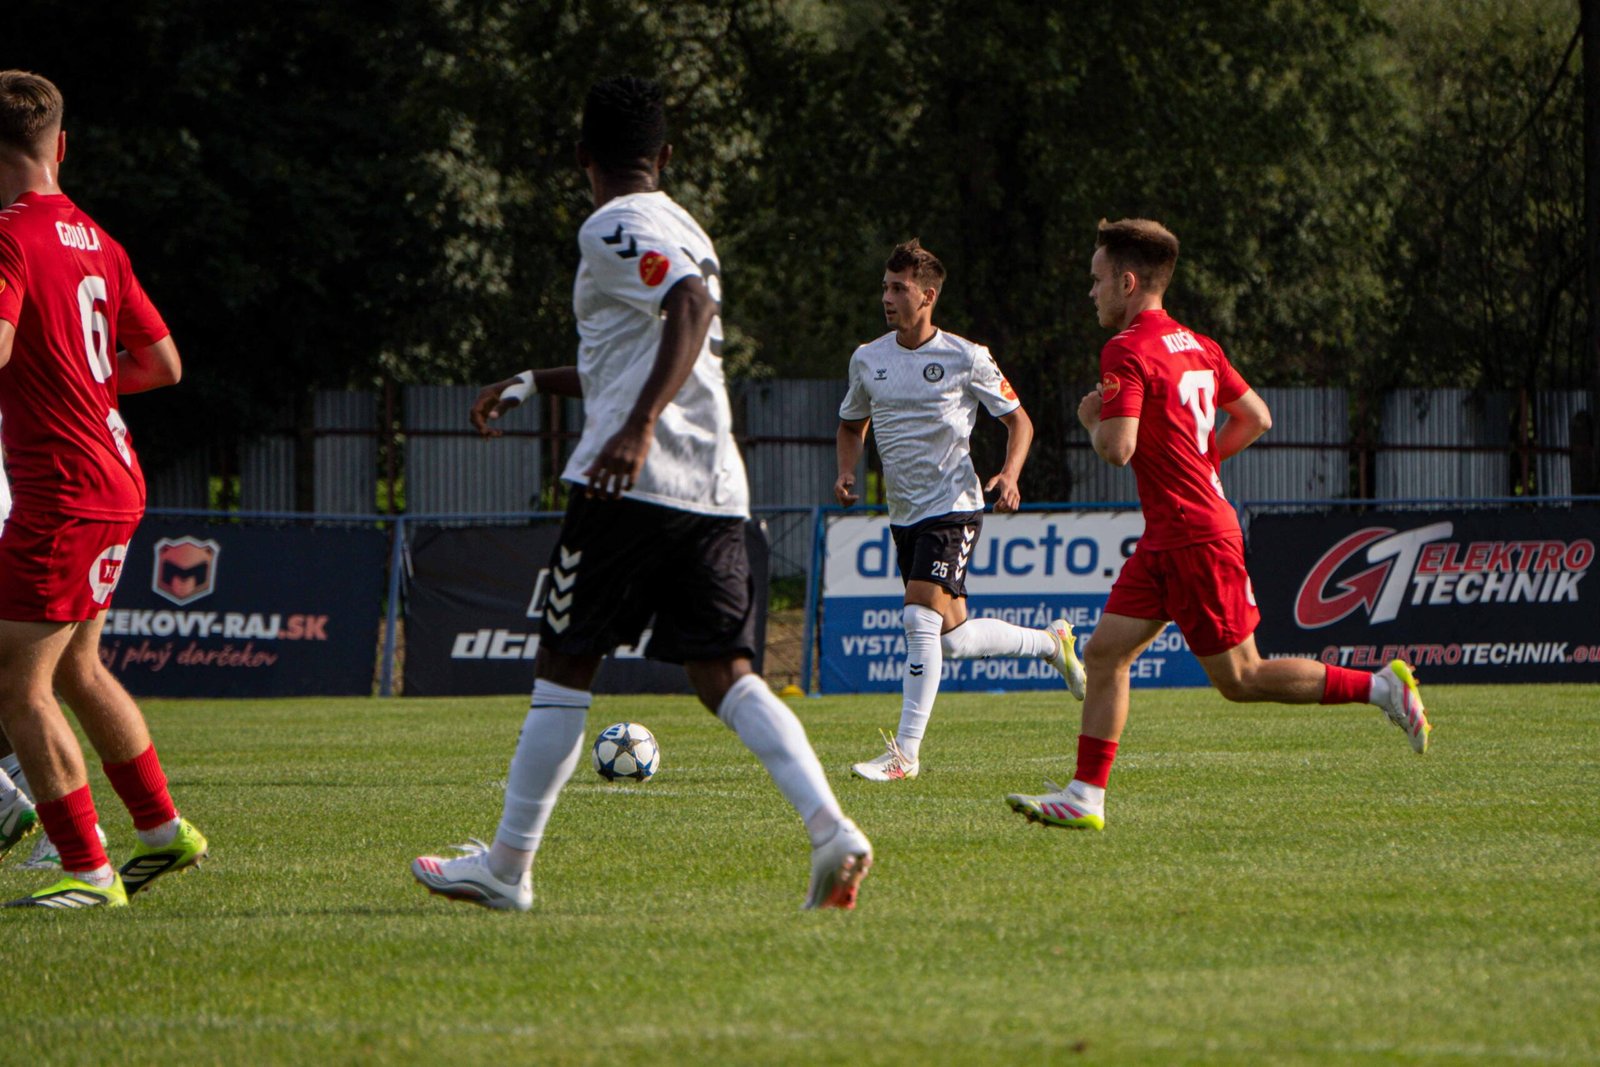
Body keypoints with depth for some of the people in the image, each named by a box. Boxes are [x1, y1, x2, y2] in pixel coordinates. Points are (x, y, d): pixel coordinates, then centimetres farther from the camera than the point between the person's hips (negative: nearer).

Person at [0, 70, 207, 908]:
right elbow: (163, 364, 15)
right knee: (76, 669, 23)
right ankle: (163, 831, 31)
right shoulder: (97, 242, 11)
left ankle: (87, 870, -6)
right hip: (117, 482, 9)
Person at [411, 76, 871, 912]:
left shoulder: (614, 228, -5)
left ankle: (506, 867, 10)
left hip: (632, 482, -7)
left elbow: (693, 307, -23)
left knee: (563, 668, 4)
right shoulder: (682, 231, 23)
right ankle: (831, 829, -19)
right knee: (725, 678, 0)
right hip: (715, 490, 7)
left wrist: (638, 425, -33)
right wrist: (533, 383, 42)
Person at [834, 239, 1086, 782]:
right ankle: (1051, 641, 38)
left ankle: (905, 754, -20)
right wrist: (846, 472, 2)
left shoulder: (965, 358, -8)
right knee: (952, 638, 11)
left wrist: (1009, 474, -16)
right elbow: (852, 425, 22)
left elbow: (1018, 420, 2)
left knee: (921, 617, -22)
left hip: (953, 507, -6)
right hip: (903, 512, 6)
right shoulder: (867, 360, 5)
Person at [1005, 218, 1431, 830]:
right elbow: (1256, 418, 18)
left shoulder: (1128, 351, -15)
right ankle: (1084, 797, 5)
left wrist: (1093, 421, -2)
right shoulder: (1196, 345, 12)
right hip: (1166, 542, 10)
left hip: (1194, 538, -10)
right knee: (1104, 654, 6)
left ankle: (1381, 688, 0)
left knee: (1240, 678, -3)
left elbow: (1117, 450, -24)